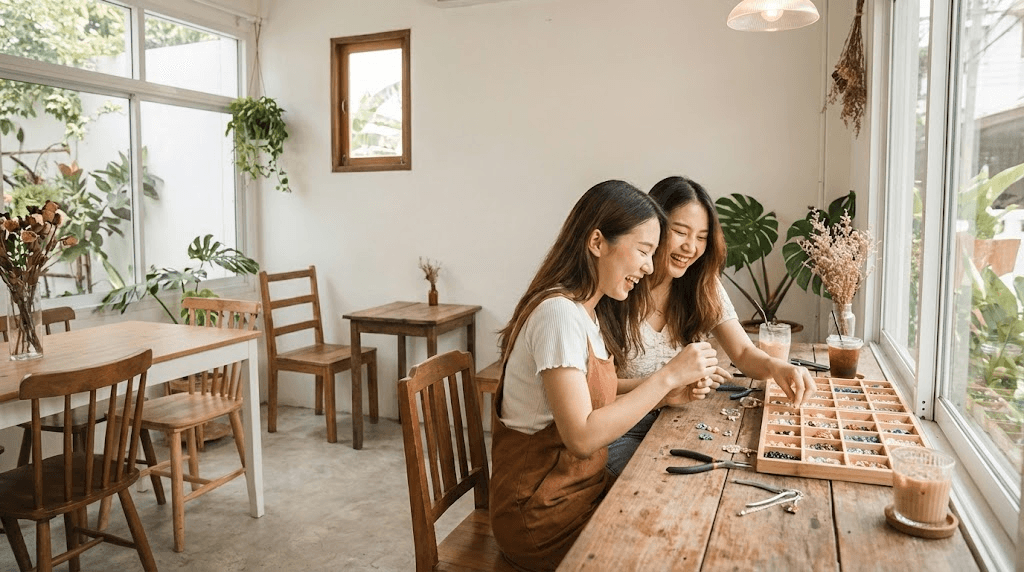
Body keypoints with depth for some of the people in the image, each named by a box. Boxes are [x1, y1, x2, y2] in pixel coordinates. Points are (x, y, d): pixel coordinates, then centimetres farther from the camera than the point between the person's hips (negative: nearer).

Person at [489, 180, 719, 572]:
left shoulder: (590, 311, 7)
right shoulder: (560, 311, -23)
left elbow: (591, 391, 7)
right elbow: (581, 437, -27)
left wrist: (667, 386, -4)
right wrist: (667, 377, -23)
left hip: (583, 483, 8)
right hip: (543, 514, -8)